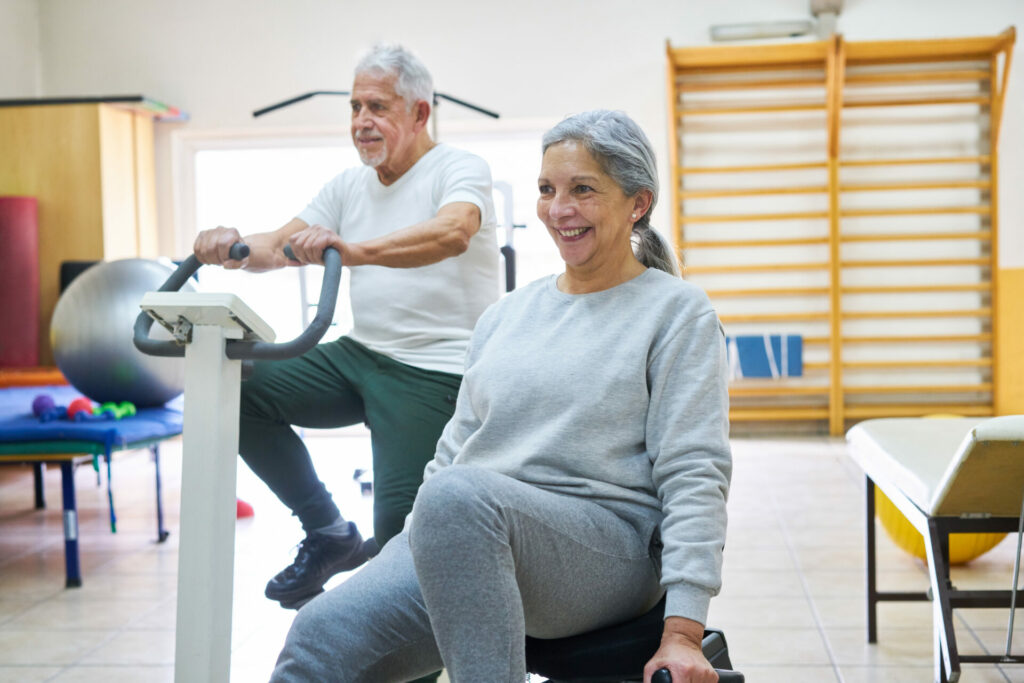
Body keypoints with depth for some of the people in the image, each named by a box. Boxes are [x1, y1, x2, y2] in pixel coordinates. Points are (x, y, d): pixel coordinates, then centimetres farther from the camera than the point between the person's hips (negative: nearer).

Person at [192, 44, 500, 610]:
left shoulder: (460, 170, -7)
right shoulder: (349, 186, 15)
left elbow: (451, 234, -30)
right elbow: (279, 245, 8)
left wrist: (353, 251, -45)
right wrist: (231, 246, -17)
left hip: (435, 368, -7)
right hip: (360, 353, 7)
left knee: (399, 528, -18)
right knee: (238, 393, -8)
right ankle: (329, 533, 4)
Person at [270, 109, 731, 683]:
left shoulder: (678, 312, 4)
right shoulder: (505, 316, 21)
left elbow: (695, 474, -5)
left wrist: (683, 630, -14)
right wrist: (402, 563, 11)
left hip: (605, 545, -5)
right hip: (462, 538, 5)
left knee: (458, 494, -37)